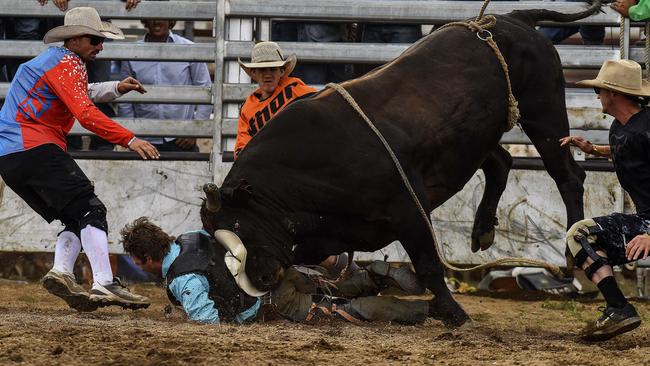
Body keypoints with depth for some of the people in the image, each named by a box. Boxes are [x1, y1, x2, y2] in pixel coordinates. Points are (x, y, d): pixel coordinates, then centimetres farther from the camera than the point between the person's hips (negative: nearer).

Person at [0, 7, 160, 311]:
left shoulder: (49, 59, 26)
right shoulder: (67, 63, -6)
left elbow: (76, 95, 43)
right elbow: (85, 114, -19)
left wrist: (116, 88, 28)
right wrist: (129, 139, -25)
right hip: (36, 148, -10)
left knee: (76, 220, 10)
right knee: (90, 210, -15)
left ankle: (61, 272, -12)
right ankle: (104, 284, -29)